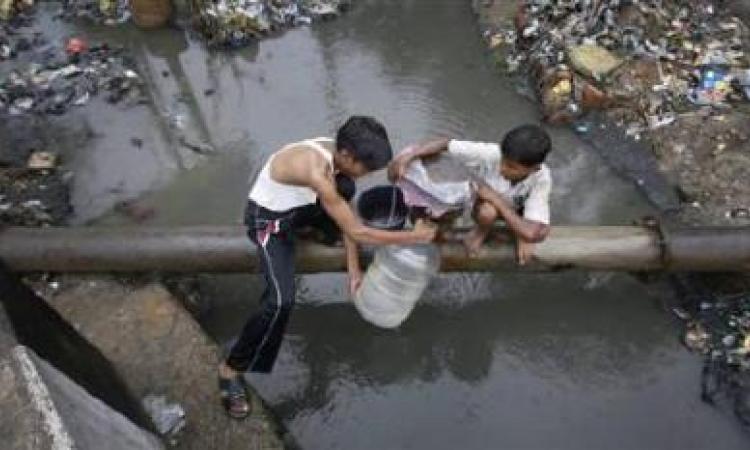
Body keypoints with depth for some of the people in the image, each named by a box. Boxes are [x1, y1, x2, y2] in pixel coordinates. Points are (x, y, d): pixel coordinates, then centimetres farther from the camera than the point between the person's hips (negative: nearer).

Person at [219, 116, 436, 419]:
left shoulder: (336, 151, -12)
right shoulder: (316, 171, -38)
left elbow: (346, 214, -4)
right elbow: (355, 232, -33)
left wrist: (353, 268, -5)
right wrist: (414, 237, -24)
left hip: (296, 206, 8)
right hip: (268, 220, -8)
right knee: (282, 300, -22)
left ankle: (322, 231, 29)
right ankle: (231, 370, -5)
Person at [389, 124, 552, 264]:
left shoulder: (542, 178, -35)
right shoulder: (491, 154, -35)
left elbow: (531, 233, -43)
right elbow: (445, 144, -28)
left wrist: (494, 196, -41)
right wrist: (408, 156, -43)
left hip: (519, 212, 1)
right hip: (488, 204, -1)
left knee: (540, 232, -32)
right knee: (487, 213, -38)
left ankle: (520, 233, 5)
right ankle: (481, 232, -1)